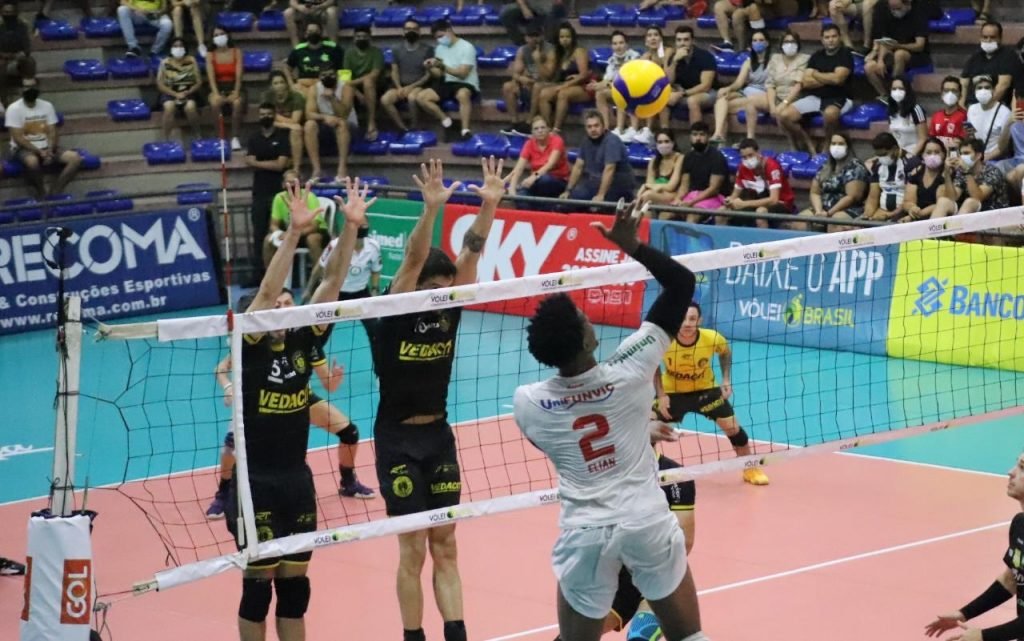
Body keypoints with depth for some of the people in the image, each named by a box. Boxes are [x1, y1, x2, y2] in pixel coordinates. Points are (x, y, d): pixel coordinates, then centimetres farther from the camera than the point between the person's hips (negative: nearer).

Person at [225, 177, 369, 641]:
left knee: (295, 584, 11)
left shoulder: (303, 342, 3)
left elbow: (331, 283, -4)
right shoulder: (250, 348, -10)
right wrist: (294, 232, -33)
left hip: (297, 481, 5)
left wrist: (351, 227, -14)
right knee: (258, 585, 2)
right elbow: (266, 290, -24)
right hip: (255, 485, -5)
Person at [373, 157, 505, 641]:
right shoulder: (394, 314, -13)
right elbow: (413, 260, -28)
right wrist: (431, 208, -42)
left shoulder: (448, 309, -1)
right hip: (398, 440, -5)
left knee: (445, 545, 5)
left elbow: (470, 255, -12)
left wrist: (489, 204, -26)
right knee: (413, 549, -1)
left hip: (438, 436, 5)